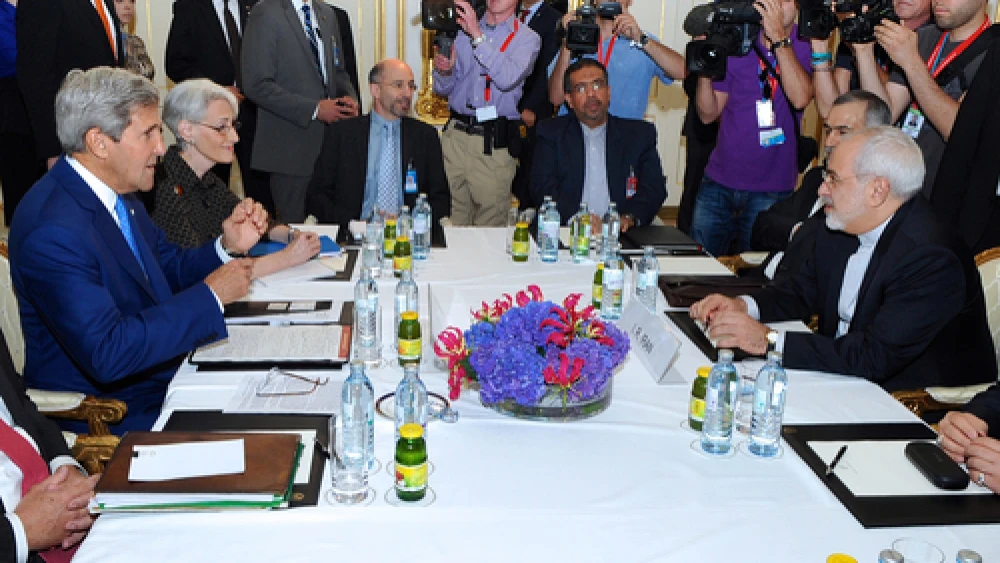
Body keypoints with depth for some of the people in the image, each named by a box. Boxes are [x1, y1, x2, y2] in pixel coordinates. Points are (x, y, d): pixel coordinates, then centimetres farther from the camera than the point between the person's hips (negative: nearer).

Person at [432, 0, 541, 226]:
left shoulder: (526, 38, 2)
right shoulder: (463, 29, 15)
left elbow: (508, 78, -19)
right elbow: (443, 89, 19)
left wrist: (477, 35, -20)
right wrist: (444, 71, -4)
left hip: (495, 142, -3)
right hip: (455, 134, 4)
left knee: (490, 226, -2)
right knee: (451, 219, 5)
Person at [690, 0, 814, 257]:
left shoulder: (807, 45, -2)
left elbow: (800, 98, -22)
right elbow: (708, 114, 4)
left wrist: (778, 36, -22)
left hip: (770, 189, -2)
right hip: (718, 182, 2)